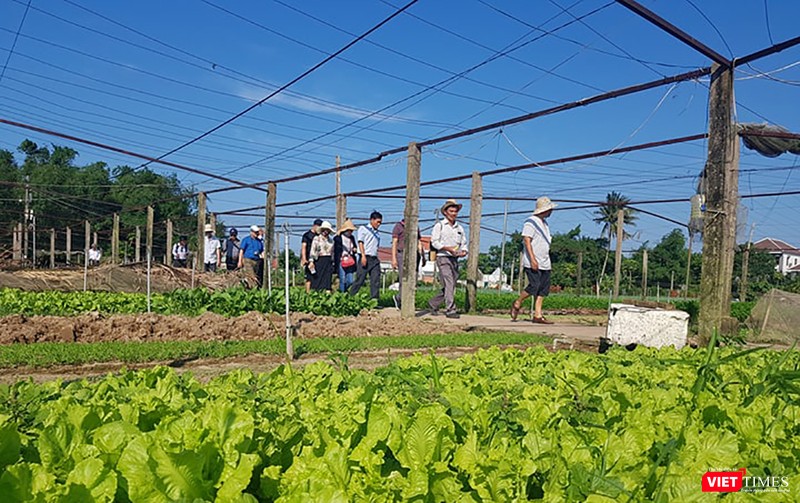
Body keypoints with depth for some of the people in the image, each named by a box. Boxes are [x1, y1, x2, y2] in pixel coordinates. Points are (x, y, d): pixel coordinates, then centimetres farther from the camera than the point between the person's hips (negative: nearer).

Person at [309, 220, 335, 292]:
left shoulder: (330, 240, 15)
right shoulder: (317, 239, 1)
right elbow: (312, 250, -7)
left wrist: (332, 263, 17)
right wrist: (311, 261, -17)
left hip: (329, 262, 4)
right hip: (319, 261, -4)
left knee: (328, 280, 0)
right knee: (318, 280, -6)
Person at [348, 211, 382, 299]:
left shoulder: (377, 233, 22)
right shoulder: (363, 228, 5)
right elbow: (360, 242, -5)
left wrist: (377, 257, 10)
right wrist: (363, 256, -15)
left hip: (375, 259, 6)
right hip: (365, 258, -6)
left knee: (376, 281, -2)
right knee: (359, 280, -6)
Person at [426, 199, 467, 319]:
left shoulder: (460, 228, 18)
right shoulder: (439, 225, 2)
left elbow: (464, 244, 20)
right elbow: (434, 242, -6)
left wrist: (464, 251, -3)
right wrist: (448, 248, -18)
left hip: (454, 259, 6)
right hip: (443, 257, -6)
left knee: (450, 286, 8)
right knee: (449, 284, -14)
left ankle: (433, 303, 26)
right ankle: (450, 310, -13)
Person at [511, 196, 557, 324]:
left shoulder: (544, 223, 20)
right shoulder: (530, 222, -8)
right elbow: (527, 241, -15)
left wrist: (547, 260, 21)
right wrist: (533, 259, -22)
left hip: (544, 263, 9)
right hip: (532, 262, -9)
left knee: (544, 288, 3)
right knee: (534, 286, -13)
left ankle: (538, 315, 6)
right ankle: (517, 304, 9)